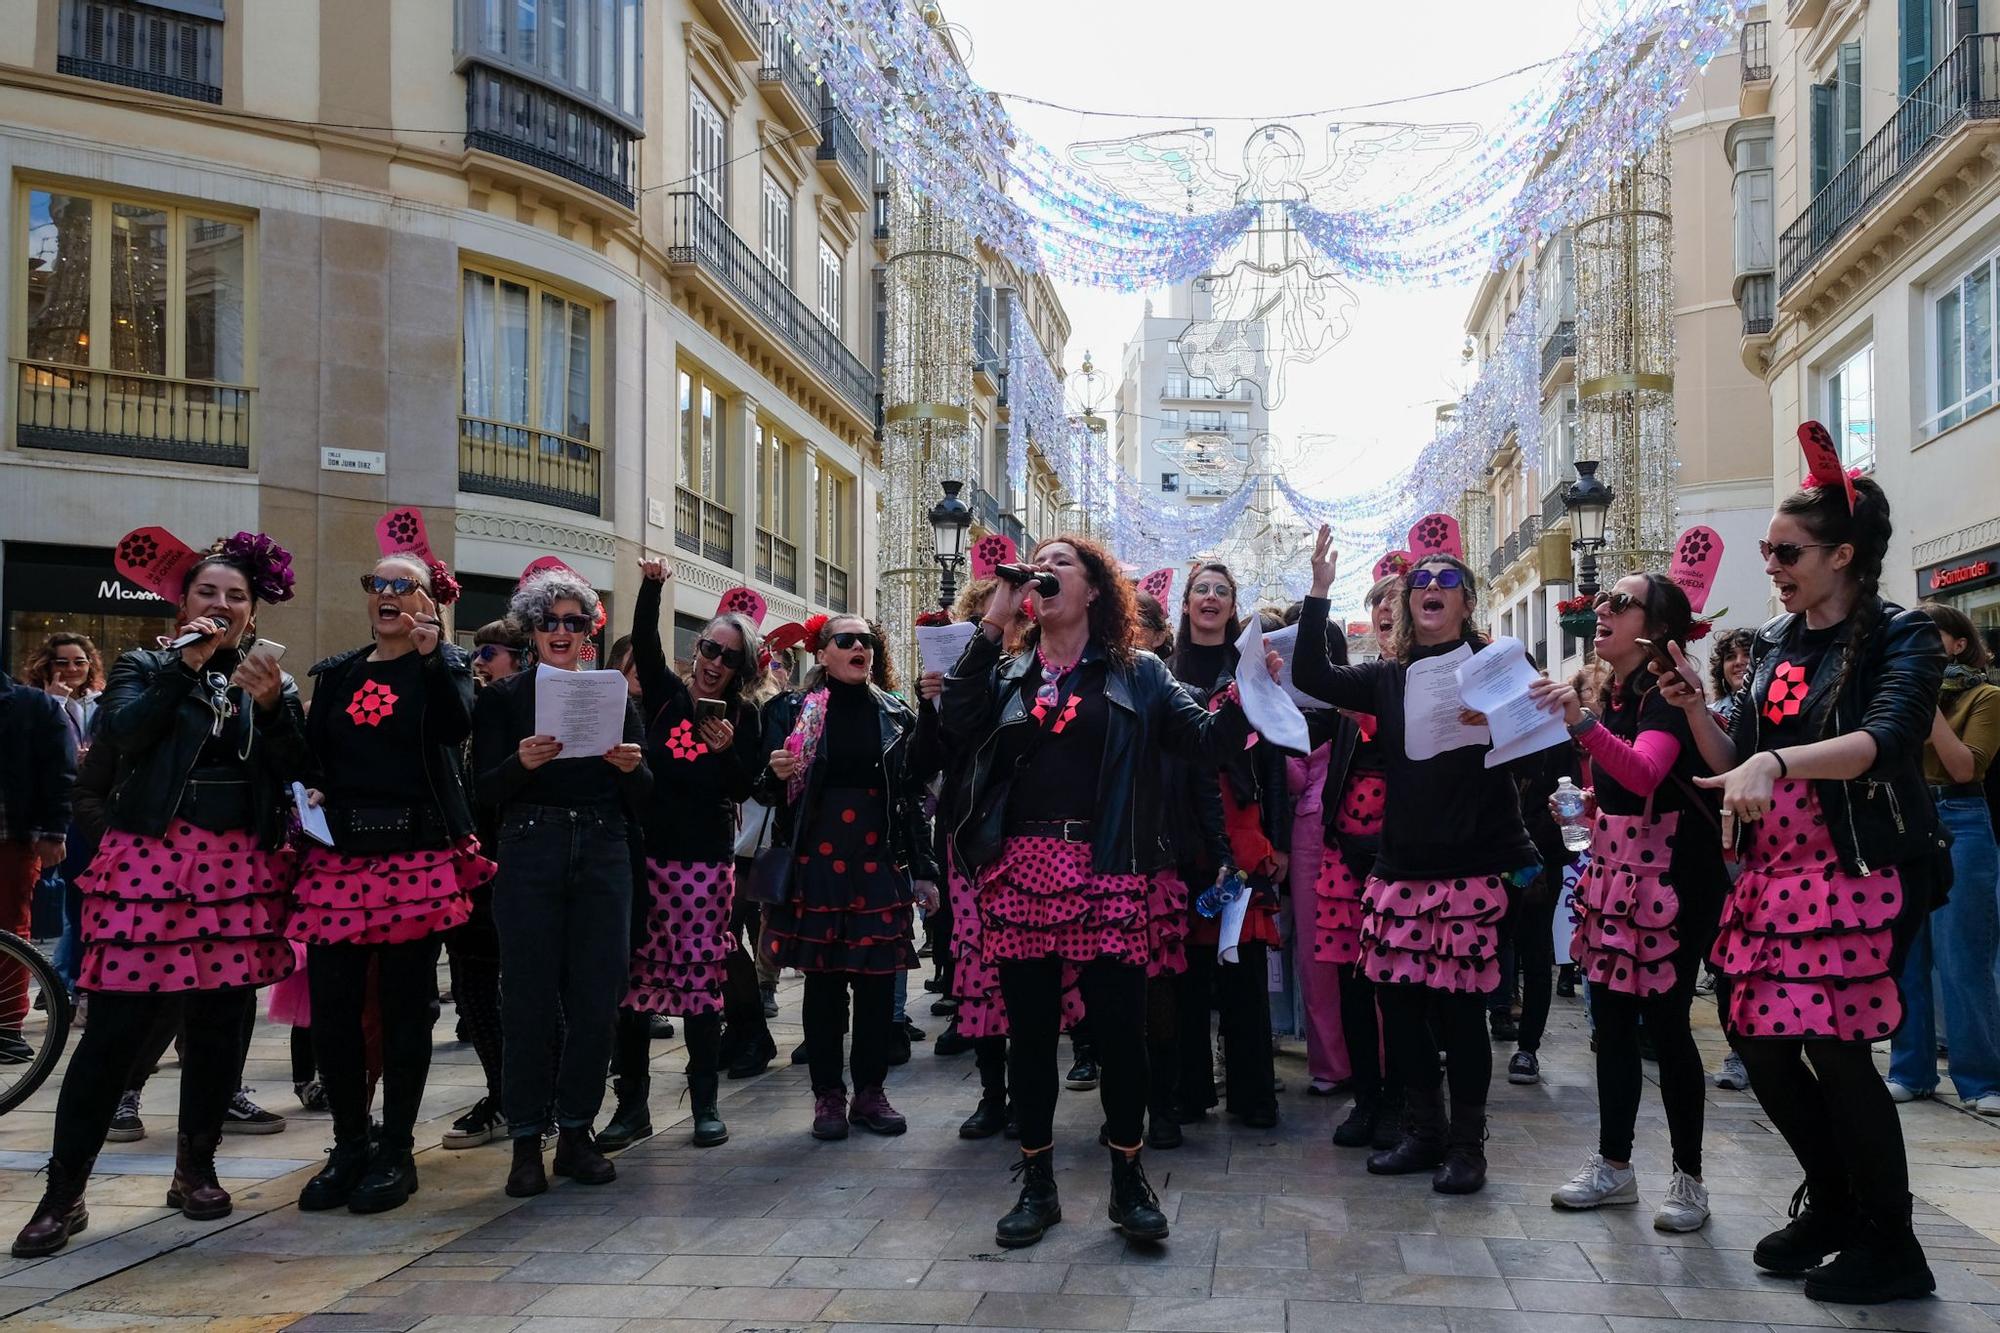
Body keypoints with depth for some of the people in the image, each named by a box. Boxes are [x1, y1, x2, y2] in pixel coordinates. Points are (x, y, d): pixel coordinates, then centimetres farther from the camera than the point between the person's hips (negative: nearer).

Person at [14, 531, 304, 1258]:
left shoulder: (270, 679, 13)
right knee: (116, 1024, -5)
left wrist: (270, 704, -13)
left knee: (221, 1022, 6)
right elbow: (121, 730, -12)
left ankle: (196, 1169, 23)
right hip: (151, 857, -3)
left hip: (239, 866, 3)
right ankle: (64, 1192, 4)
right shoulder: (147, 666, 8)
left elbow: (296, 770, 2)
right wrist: (186, 664, -14)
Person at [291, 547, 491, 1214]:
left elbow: (456, 725, -16)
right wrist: (310, 791, -3)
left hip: (418, 857, -4)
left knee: (406, 1007, 3)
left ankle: (396, 1151, 14)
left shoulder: (443, 665, 4)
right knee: (332, 1007, 2)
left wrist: (430, 648, -19)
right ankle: (349, 1146, 17)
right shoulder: (337, 674, 16)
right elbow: (312, 752, 16)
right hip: (339, 856, 4)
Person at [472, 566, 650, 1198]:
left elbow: (643, 802, 10)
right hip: (529, 856, -2)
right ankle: (526, 1140, 8)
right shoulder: (503, 698, 7)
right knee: (529, 998, -3)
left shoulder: (614, 697, 12)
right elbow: (486, 789, -2)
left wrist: (632, 768, -12)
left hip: (602, 858, 2)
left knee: (596, 998, 2)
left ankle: (576, 1133, 15)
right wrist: (521, 762, -21)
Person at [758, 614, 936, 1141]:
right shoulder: (791, 711, 3)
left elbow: (914, 796, 8)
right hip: (815, 861, -1)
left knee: (878, 979, 4)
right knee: (823, 979, 4)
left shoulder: (896, 714, 8)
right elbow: (768, 792, 7)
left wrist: (923, 870, 4)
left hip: (880, 863, 2)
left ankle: (870, 1092, 17)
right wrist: (776, 775, -17)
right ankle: (827, 1095, 14)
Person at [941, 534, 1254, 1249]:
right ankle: (1036, 1185, 20)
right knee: (1030, 1028, 7)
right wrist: (992, 624, -5)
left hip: (1106, 870, -2)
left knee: (1120, 1025, 0)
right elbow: (958, 724, -5)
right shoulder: (1007, 672, 14)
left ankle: (1129, 1182, 17)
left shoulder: (1137, 674, 10)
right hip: (1018, 868, 2)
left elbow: (1206, 741, 2)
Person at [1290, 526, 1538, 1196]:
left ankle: (1467, 1142, 15)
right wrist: (1319, 592, -6)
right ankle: (1423, 1131, 22)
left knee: (1460, 1004, 0)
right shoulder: (1388, 677, 11)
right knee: (1398, 997, 6)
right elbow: (1312, 677, -1)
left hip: (1470, 869, -4)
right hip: (1399, 866, 4)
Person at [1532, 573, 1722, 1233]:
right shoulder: (1611, 695, 11)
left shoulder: (1666, 693, -13)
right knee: (1611, 1017, 10)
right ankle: (1613, 1165, 19)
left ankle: (1688, 1178, 8)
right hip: (1614, 868, 8)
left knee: (1665, 1021, -5)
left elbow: (1644, 772, -33)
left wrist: (1582, 722, -45)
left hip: (1672, 874, -8)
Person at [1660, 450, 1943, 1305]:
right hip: (1773, 875, 7)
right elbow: (1735, 767, 14)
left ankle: (1891, 1245, 9)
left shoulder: (1902, 639, -7)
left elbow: (1884, 738, -26)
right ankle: (1832, 1203, 29)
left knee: (1833, 1047, -10)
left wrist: (1775, 761, -40)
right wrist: (1694, 707, -2)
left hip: (1861, 875, -7)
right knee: (1761, 1042, 6)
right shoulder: (1773, 644, 12)